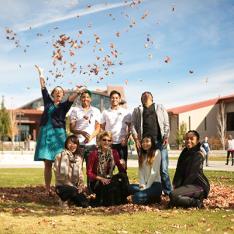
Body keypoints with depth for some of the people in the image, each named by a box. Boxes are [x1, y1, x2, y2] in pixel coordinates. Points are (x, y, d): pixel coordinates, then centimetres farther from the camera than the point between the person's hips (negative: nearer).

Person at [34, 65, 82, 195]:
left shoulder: (64, 106, 8)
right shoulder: (48, 102, 16)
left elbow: (71, 99, -10)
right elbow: (43, 88, 16)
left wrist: (77, 92, -28)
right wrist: (41, 75, 14)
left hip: (58, 134, -2)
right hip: (45, 133, 2)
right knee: (47, 163, 1)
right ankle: (48, 190, 3)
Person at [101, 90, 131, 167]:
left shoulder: (126, 112, 6)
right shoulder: (105, 112, 10)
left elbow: (129, 127, 4)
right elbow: (102, 127, 13)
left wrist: (126, 138, -8)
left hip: (121, 143, -1)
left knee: (122, 164, 1)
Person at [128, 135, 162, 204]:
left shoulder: (156, 153, -1)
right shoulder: (142, 155, 18)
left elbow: (154, 171, -9)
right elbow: (141, 171, 7)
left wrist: (147, 187, -12)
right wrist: (142, 184, -9)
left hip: (155, 184, -6)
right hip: (145, 184, 6)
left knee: (137, 197, -27)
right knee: (129, 188, -22)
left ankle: (155, 198, -2)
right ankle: (150, 196, -8)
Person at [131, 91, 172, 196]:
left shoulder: (160, 108, 21)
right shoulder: (137, 110, 21)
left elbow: (166, 124, 13)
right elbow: (133, 125, 10)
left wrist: (166, 137, -2)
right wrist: (136, 138, -5)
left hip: (159, 141, -1)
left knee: (163, 169, -6)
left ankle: (168, 192, -1)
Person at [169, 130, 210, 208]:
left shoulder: (198, 154, -11)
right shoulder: (185, 153, 12)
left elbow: (193, 174, -17)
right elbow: (179, 172, 6)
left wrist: (181, 187, -14)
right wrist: (176, 185, -7)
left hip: (197, 185, -9)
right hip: (188, 184, 9)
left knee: (173, 195, -28)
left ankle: (197, 203, -13)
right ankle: (194, 199, 9)